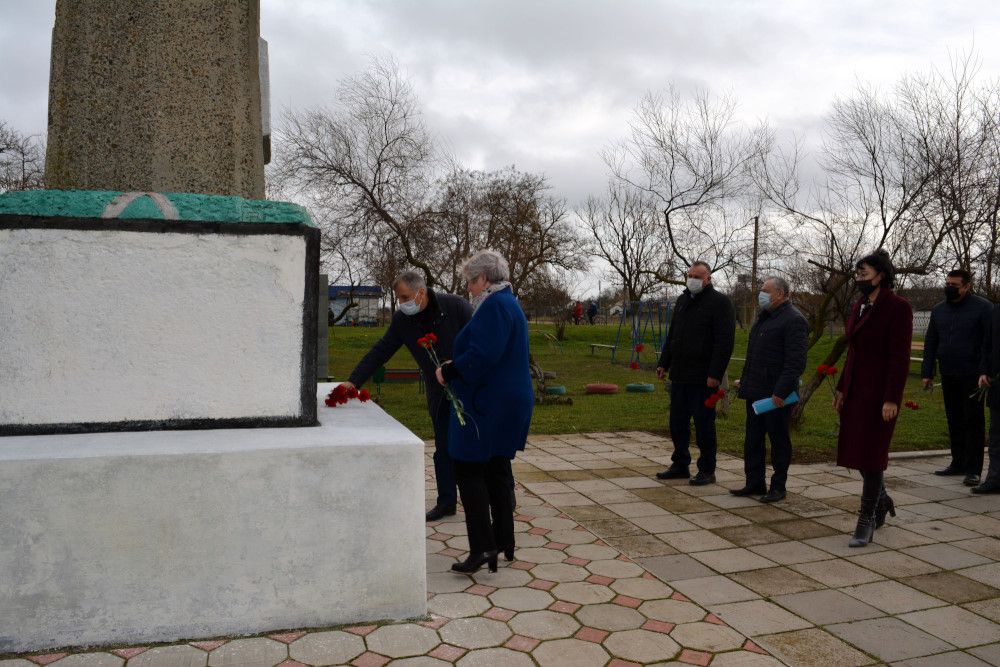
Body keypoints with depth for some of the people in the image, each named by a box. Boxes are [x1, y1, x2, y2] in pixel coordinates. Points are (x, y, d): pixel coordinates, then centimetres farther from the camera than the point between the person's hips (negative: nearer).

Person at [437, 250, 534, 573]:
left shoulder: (494, 306, -16)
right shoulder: (508, 303, 17)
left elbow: (481, 356, -26)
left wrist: (449, 371, -11)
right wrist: (455, 368, 14)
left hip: (487, 406, -10)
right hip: (511, 400, 10)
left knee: (469, 471, -2)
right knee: (497, 470, 16)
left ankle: (483, 546, -1)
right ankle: (504, 541, 24)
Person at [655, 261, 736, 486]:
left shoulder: (720, 302, -7)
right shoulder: (682, 301, 16)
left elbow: (724, 341, -15)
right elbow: (671, 336, 22)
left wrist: (715, 374, -20)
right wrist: (663, 363, 14)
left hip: (703, 378, -7)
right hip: (679, 375, 7)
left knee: (704, 425, 1)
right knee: (678, 423, 12)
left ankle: (707, 471, 12)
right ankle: (680, 465, 24)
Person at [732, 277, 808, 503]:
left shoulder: (794, 320, -12)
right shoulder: (763, 317, 17)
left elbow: (796, 362, -19)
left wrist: (781, 392, -23)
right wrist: (745, 382, 18)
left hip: (777, 395, -9)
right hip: (755, 392, 9)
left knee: (779, 440, 4)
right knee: (752, 439, 12)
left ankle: (778, 487, 14)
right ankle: (754, 483, 22)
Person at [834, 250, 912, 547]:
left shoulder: (898, 308, -12)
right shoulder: (858, 307, 11)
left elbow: (900, 357, -16)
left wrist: (892, 399, -20)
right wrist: (842, 388, 12)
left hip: (881, 392, -7)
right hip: (856, 390, 8)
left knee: (871, 454, -3)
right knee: (855, 449, 12)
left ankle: (866, 522, 7)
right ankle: (881, 500, 36)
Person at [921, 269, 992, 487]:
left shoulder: (983, 308, -4)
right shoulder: (939, 310, 12)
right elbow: (930, 343, 15)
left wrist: (984, 372, -17)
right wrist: (927, 373, 10)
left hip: (972, 376, -5)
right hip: (949, 376, 5)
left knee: (973, 421, -1)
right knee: (954, 420, 11)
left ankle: (973, 470, 3)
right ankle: (958, 462, 20)